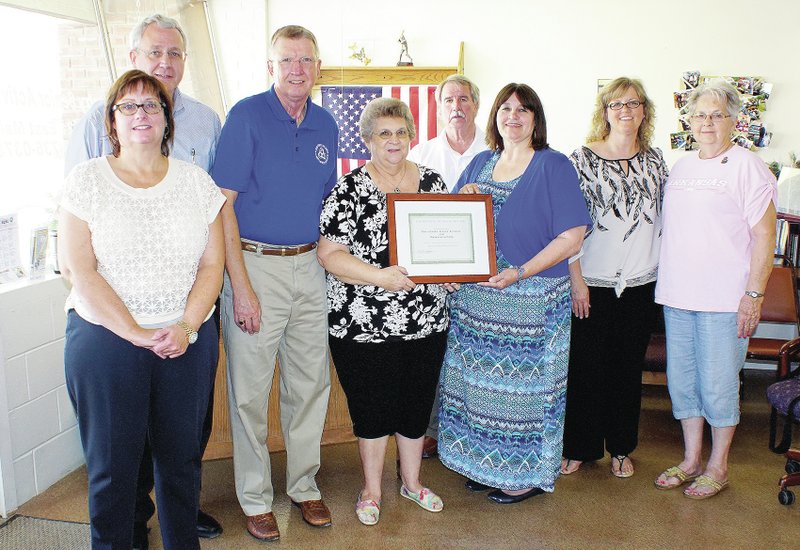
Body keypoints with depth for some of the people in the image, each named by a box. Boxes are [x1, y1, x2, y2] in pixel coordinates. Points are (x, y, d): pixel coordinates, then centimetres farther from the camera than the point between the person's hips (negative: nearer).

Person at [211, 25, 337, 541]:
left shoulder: (326, 125, 9)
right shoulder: (247, 116, -7)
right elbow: (223, 204, -11)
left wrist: (326, 260, 9)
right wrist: (241, 286, -16)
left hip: (309, 266, 5)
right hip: (255, 264, -5)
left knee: (311, 383, 12)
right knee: (251, 389, 4)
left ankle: (305, 484, 30)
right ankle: (256, 498, 21)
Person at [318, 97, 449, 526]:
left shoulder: (431, 181, 7)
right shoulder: (349, 189, -6)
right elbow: (329, 253, -12)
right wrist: (379, 277, -24)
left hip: (427, 321, 4)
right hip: (364, 324, -4)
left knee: (418, 404, 15)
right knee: (372, 408, 9)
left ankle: (412, 481, 39)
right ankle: (371, 489, 32)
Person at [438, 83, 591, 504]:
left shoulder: (554, 166, -5)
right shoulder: (480, 163, 13)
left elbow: (571, 238, -12)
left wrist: (519, 272, -21)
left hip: (530, 300, -5)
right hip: (474, 297, 6)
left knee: (524, 382, 2)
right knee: (480, 380, 11)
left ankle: (530, 472, 19)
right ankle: (486, 462, 29)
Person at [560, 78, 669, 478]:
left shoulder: (654, 159, 8)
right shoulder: (583, 159, -5)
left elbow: (664, 217, 14)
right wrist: (576, 280, -11)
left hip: (642, 282, 4)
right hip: (593, 282, -4)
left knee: (629, 366, 12)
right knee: (587, 366, 3)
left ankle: (621, 448, 28)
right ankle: (579, 447, 20)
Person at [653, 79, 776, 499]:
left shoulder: (747, 167, -5)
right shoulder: (680, 167, 14)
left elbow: (764, 235, -9)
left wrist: (754, 294, -14)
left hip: (724, 299, -6)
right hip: (677, 295, 6)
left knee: (718, 383, 2)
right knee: (681, 378, 11)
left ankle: (718, 467, 19)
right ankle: (691, 460, 26)